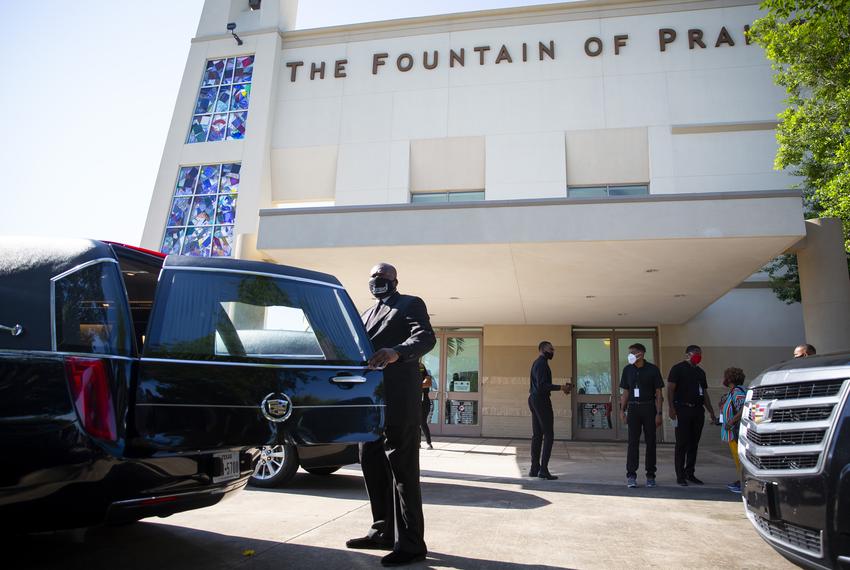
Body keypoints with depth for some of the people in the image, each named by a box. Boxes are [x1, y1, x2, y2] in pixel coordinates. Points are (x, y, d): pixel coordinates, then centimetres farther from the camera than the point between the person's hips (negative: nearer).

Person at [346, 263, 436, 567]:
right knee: (371, 463, 12)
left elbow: (426, 337, -14)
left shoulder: (411, 304, 3)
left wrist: (396, 352, -32)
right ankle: (384, 531, 25)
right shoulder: (367, 313, 25)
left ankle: (410, 542, 1)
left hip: (398, 397, -8)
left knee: (402, 467, -5)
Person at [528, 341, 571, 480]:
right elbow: (542, 385, -23)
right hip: (541, 400, -10)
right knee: (548, 435, -8)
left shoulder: (537, 363, 19)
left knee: (537, 435, 9)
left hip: (534, 399, 10)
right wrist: (560, 387, -24)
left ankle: (534, 469, 10)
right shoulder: (542, 363, -13)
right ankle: (543, 469, -11)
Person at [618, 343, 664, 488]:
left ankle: (650, 476, 16)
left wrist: (659, 413, -8)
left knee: (650, 442, 5)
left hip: (649, 407, -1)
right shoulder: (628, 370, 5)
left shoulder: (652, 369, -3)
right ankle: (631, 476, 0)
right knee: (633, 442, -2)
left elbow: (659, 393, -2)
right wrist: (622, 410, 4)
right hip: (633, 408, 2)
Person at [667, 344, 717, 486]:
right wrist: (671, 408, -17)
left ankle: (690, 473, 18)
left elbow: (705, 393, 22)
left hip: (698, 411, 7)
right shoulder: (678, 368, -2)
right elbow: (670, 389, -8)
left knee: (694, 444, 9)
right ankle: (680, 476, 1)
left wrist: (711, 412, 15)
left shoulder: (700, 372, 19)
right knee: (682, 444, -3)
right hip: (682, 410, -6)